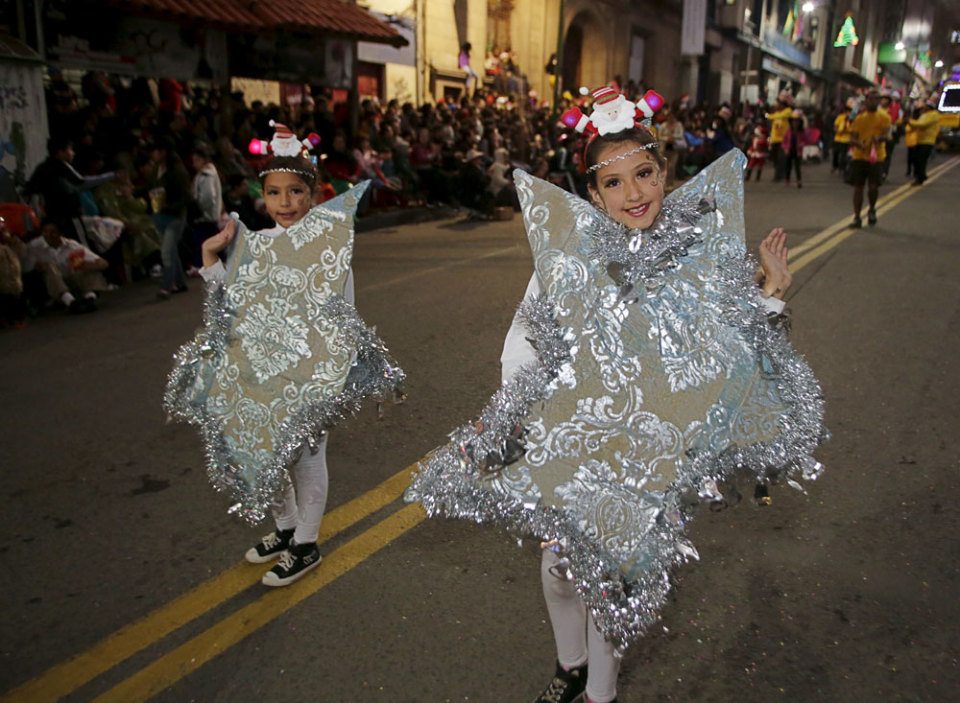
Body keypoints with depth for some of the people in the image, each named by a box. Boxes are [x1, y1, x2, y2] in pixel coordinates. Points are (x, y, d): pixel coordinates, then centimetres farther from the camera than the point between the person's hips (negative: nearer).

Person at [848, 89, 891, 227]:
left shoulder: (884, 117, 5)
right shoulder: (859, 116, 8)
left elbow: (885, 135, -7)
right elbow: (852, 138, 2)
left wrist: (878, 138, -30)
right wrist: (859, 144, -20)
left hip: (876, 157, -1)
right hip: (859, 157, 1)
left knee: (873, 187, -10)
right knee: (858, 186, 2)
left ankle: (872, 210, 20)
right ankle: (857, 217, 10)